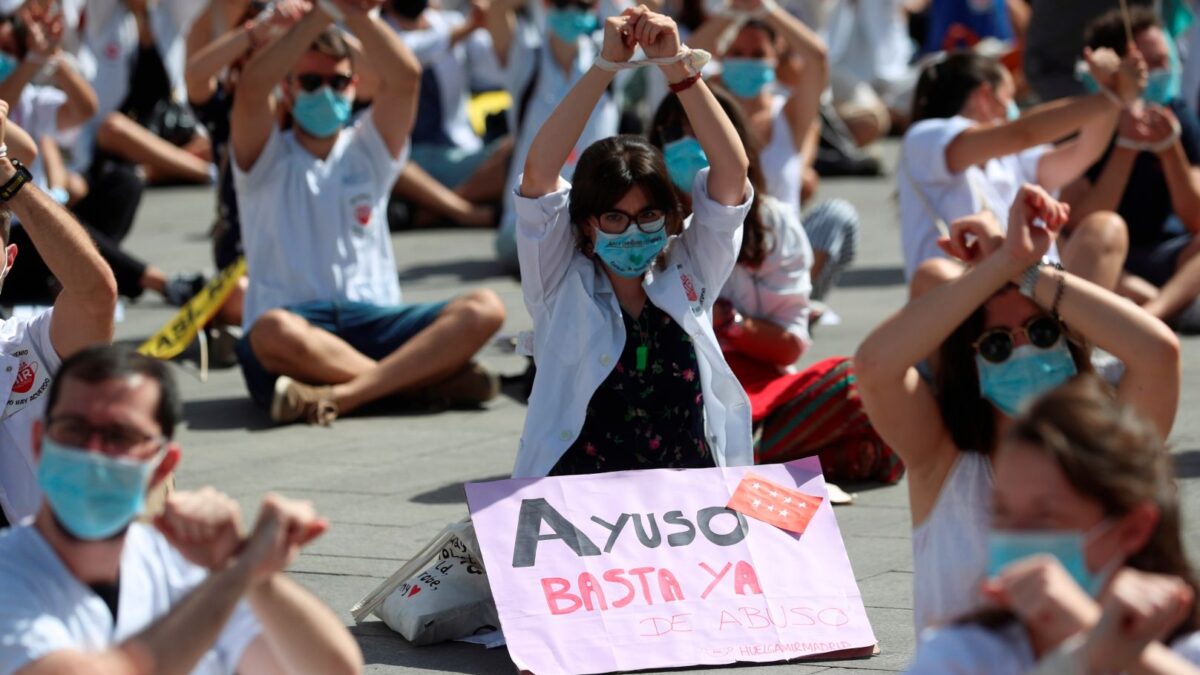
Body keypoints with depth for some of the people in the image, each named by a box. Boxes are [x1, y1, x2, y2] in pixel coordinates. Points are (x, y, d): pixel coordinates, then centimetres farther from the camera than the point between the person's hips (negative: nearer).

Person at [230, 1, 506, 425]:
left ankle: (339, 394, -35)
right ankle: (433, 376, -27)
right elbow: (251, 88, -13)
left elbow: (406, 77, -1)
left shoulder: (368, 151, 17)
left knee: (483, 309, -22)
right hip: (296, 325, -4)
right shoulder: (267, 160, 8)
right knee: (276, 329, -41)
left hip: (372, 323, 4)